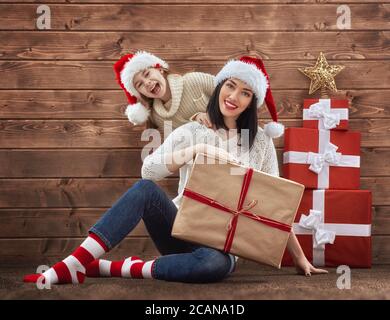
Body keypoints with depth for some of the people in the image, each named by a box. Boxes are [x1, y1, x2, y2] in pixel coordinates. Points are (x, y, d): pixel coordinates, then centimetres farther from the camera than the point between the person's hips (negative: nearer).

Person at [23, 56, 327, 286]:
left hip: (222, 243, 0)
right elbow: (149, 169, -11)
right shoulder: (192, 132, 4)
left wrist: (299, 256, 6)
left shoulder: (260, 141, 6)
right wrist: (198, 150, -23)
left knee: (218, 264, -38)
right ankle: (75, 264, -33)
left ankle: (111, 267, -28)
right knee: (146, 189, -30)